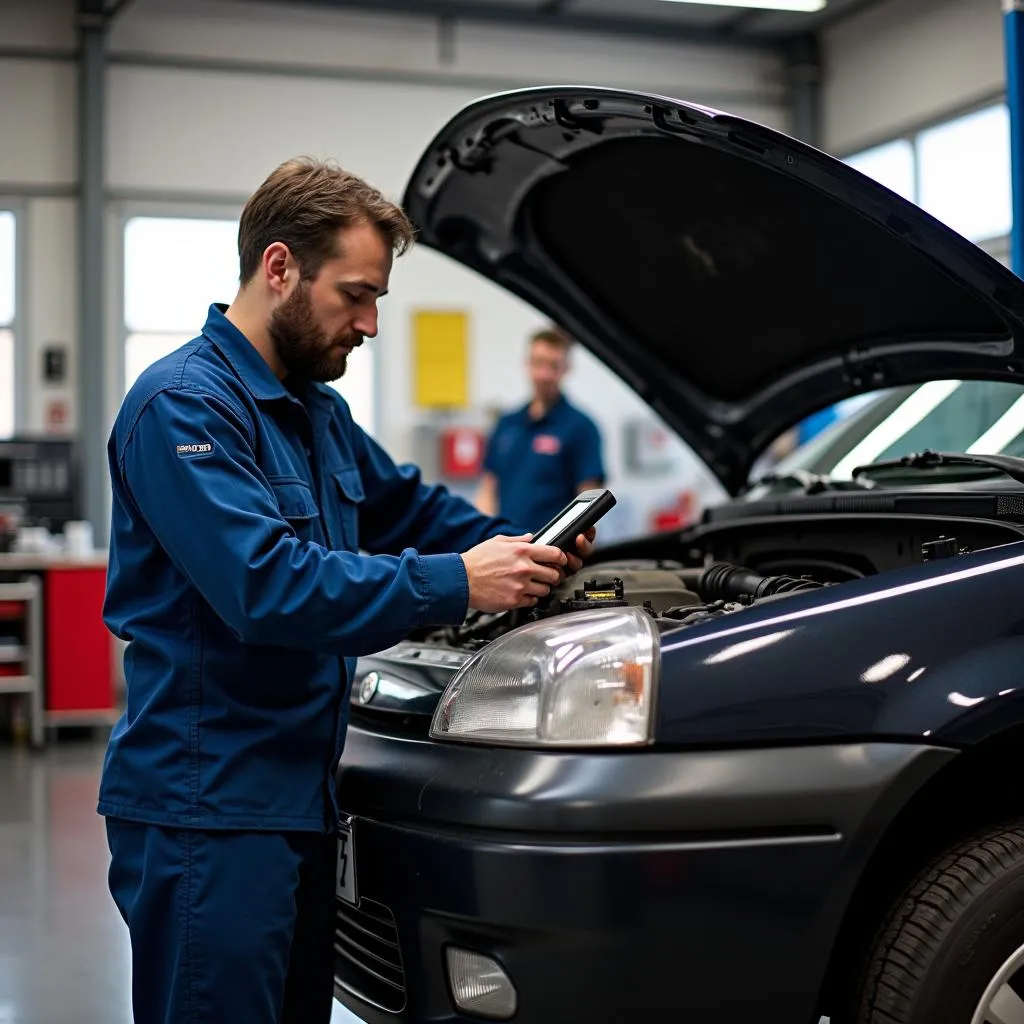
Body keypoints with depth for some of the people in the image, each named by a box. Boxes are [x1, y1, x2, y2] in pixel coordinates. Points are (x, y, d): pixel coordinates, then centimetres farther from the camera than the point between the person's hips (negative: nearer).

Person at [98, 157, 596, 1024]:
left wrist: (522, 550, 9)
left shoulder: (316, 409, 15)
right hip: (205, 804, -9)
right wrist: (455, 585, -25)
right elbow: (265, 585, -26)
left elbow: (408, 505, 26)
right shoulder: (183, 405, -15)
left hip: (298, 792, 10)